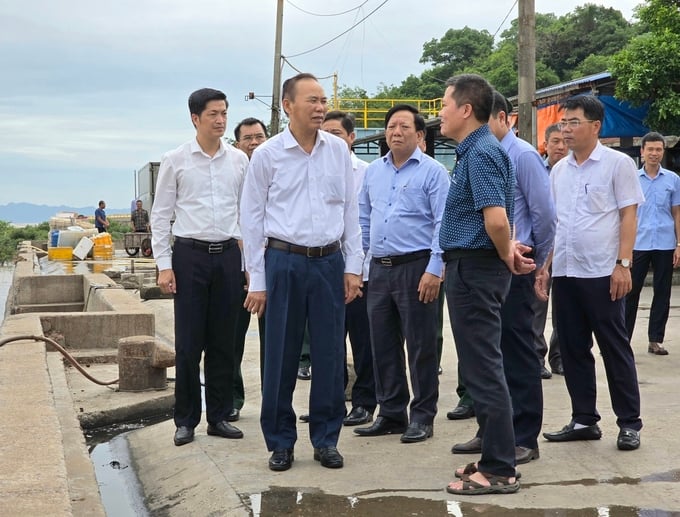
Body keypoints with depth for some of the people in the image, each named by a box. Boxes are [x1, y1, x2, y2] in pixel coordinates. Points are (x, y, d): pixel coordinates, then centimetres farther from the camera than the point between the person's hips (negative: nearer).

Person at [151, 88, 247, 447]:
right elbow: (160, 215, 1)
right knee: (188, 343, 1)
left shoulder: (239, 160, 6)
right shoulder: (175, 161, 0)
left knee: (223, 342, 9)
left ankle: (219, 416, 20)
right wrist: (164, 265, -5)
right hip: (190, 255, -2)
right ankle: (185, 420, 14)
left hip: (228, 255, 2)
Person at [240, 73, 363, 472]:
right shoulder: (267, 154, -2)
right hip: (284, 261, -2)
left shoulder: (338, 150, 5)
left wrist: (353, 266, 5)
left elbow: (351, 210, 10)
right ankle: (280, 442, 17)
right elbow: (252, 217, 1)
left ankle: (326, 439, 19)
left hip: (329, 261, 2)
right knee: (281, 356, 3)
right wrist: (257, 280, -2)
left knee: (330, 353, 5)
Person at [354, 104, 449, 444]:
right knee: (383, 345, 11)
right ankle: (391, 414, 22)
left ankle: (422, 417, 13)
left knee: (420, 346, 2)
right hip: (379, 268, 6)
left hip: (416, 267, -6)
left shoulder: (432, 171, -5)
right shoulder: (373, 171, 13)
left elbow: (444, 223, -10)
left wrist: (435, 270, -16)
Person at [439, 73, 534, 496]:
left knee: (484, 368, -5)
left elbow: (497, 219, -27)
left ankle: (499, 471, 3)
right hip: (472, 268, 10)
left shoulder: (481, 153, -17)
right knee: (483, 366, 15)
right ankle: (496, 457, 24)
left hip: (475, 270, -10)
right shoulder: (476, 151, 15)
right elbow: (495, 220, 24)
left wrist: (506, 256, -11)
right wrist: (507, 252, 10)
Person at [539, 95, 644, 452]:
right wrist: (543, 266, 10)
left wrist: (623, 264, -14)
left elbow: (628, 216, -6)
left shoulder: (618, 164, -3)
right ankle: (584, 420, 19)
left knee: (615, 348, 1)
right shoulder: (559, 170, 12)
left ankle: (629, 423, 10)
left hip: (602, 273, -6)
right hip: (564, 273, 6)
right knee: (573, 349, 9)